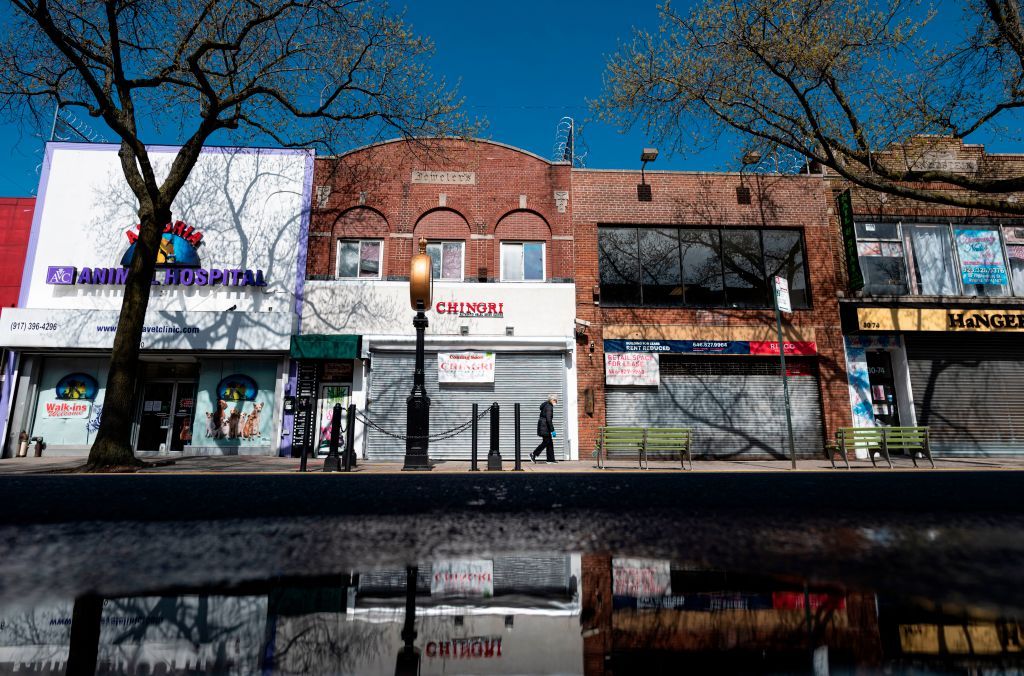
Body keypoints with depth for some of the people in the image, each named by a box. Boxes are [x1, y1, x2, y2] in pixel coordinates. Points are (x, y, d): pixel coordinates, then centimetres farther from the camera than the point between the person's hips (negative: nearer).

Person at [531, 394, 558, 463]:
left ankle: (550, 460, 10)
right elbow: (548, 419, -21)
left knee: (549, 443, 9)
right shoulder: (549, 407, -14)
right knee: (546, 442, -5)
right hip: (545, 426, -10)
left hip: (542, 426, 10)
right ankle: (533, 454, 1)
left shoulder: (546, 405, 17)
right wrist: (552, 430, -20)